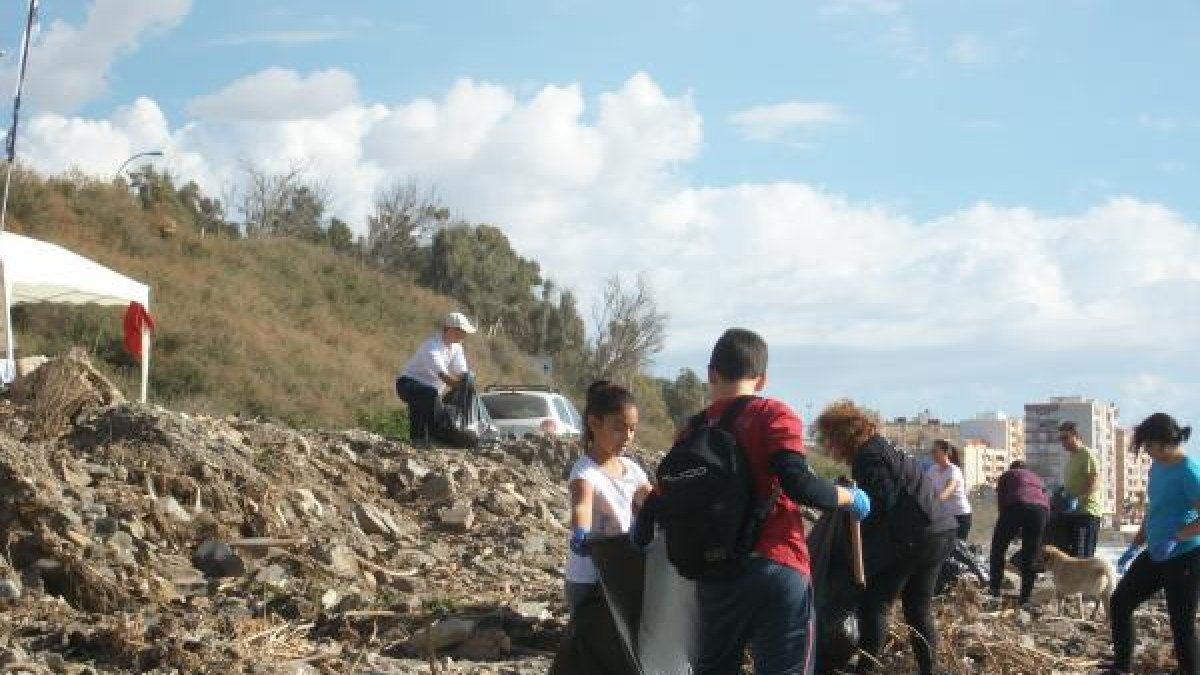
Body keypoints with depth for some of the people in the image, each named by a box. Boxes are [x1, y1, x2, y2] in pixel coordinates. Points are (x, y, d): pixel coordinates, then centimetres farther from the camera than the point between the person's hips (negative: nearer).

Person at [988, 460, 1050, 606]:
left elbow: (1001, 501, 17)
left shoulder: (1006, 476, 28)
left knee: (998, 548, 14)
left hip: (1017, 506, -3)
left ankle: (995, 588, 13)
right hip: (1041, 509, 3)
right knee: (1030, 555, 12)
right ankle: (1025, 596, 10)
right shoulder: (1037, 478, 37)